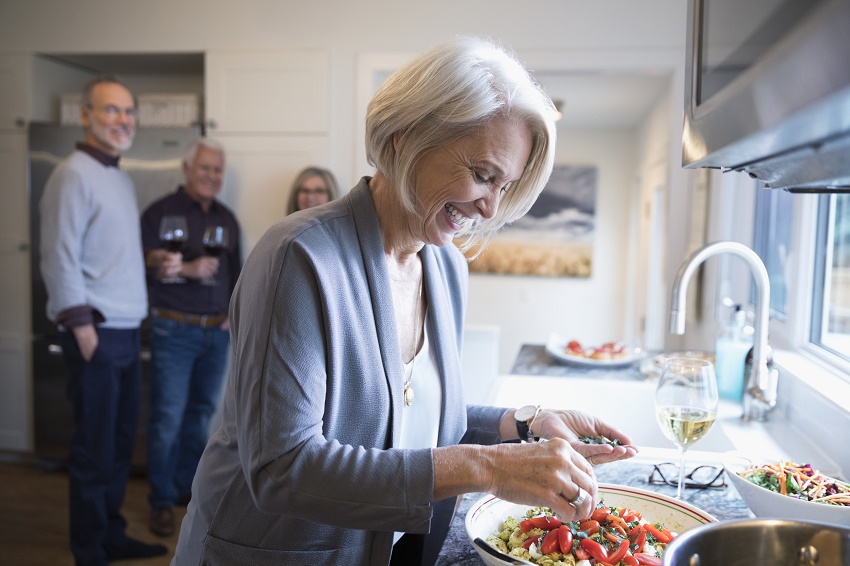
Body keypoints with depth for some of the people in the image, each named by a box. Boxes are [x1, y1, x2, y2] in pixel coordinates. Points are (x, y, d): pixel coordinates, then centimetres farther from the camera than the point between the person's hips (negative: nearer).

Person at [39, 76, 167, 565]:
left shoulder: (122, 179, 16)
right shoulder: (74, 174, -11)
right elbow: (60, 259, -16)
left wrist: (154, 259, 9)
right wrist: (83, 328, -18)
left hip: (128, 331, 8)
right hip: (98, 333, -8)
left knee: (122, 441, 16)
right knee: (95, 449, 2)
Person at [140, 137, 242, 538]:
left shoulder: (226, 218, 13)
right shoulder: (161, 212, -4)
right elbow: (147, 267, -11)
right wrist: (189, 269, -22)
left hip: (217, 332, 5)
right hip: (174, 329, -5)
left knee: (202, 413, 13)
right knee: (167, 418, -3)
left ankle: (188, 485, 29)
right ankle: (162, 501, 12)